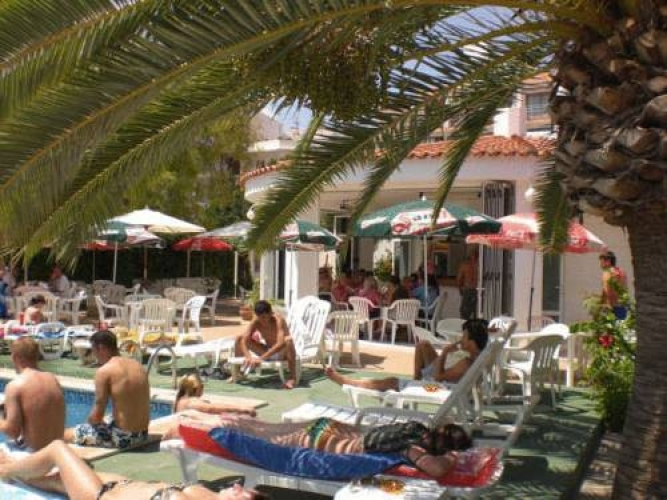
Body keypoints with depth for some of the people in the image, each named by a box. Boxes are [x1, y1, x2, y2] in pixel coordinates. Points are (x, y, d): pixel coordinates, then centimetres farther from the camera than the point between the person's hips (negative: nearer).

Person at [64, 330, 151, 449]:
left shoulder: (104, 371, -13)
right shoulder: (138, 366, 7)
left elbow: (97, 416, -14)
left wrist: (90, 421, 8)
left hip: (122, 437, -7)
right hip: (142, 435, 7)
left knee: (65, 434, 7)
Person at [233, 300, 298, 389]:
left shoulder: (278, 320, -28)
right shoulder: (256, 322, -14)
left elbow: (280, 344, -41)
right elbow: (244, 340, -19)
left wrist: (262, 358, -45)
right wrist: (248, 357, -38)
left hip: (281, 352, -5)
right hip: (267, 352, 5)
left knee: (288, 340, -40)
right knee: (239, 338, -9)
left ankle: (292, 377, -33)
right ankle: (236, 373, 3)